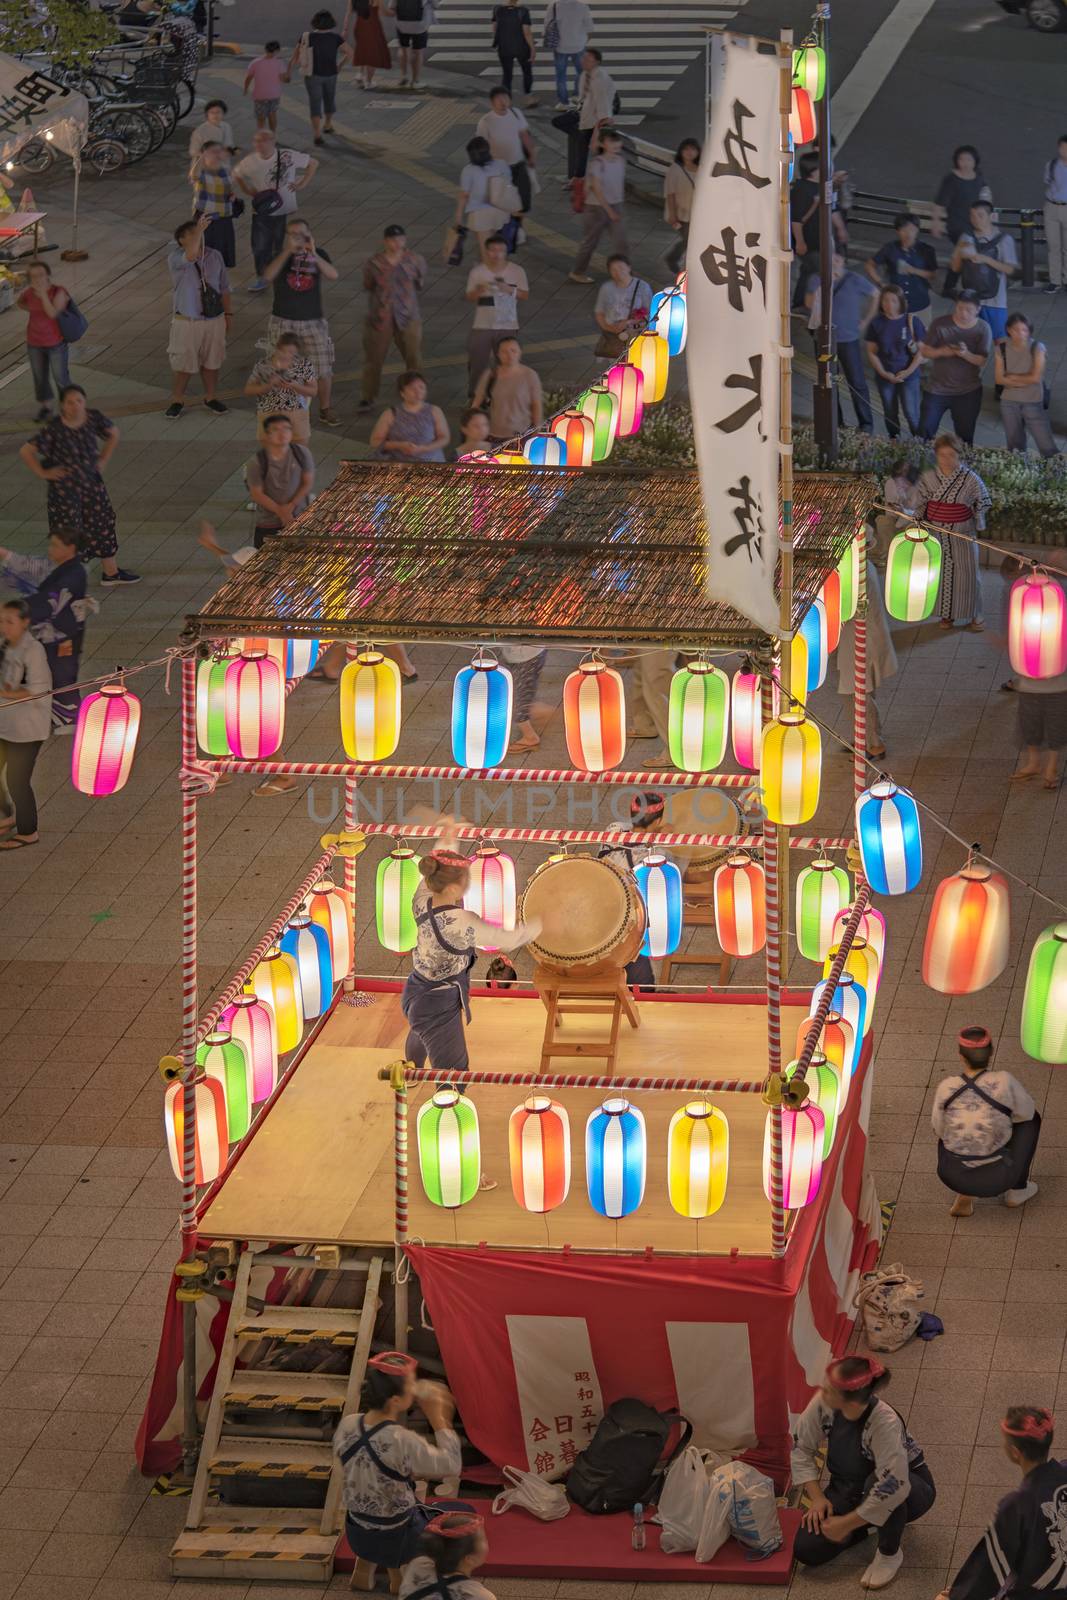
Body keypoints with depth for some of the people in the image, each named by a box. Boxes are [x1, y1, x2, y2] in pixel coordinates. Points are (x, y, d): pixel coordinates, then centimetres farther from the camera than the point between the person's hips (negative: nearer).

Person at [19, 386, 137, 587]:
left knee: (103, 525, 14)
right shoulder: (54, 430, -24)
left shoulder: (93, 418, -10)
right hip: (64, 488, -5)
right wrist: (44, 473, -15)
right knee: (68, 532, 1)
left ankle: (111, 572, 30)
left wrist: (103, 460, 4)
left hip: (91, 482, 5)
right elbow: (25, 452, -20)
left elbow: (113, 434, 10)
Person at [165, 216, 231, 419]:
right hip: (187, 322, -3)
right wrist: (199, 230, -42)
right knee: (183, 364, 10)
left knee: (211, 362, 17)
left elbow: (224, 288, 8)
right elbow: (191, 256, -40)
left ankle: (210, 397, 37)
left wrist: (227, 314, 9)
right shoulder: (175, 258, -15)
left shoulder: (214, 256, -2)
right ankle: (177, 400, 29)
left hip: (214, 320, 3)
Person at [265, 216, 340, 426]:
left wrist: (313, 255, -28)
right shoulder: (279, 255, -4)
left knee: (323, 370, 3)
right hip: (283, 322, -1)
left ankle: (325, 410, 20)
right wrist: (288, 251, -30)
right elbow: (269, 276, -24)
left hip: (313, 322, 1)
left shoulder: (319, 255, 0)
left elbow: (334, 276, -18)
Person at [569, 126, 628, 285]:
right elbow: (597, 190, -25)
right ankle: (577, 273, 32)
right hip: (597, 207, -5)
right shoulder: (597, 164, -22)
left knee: (622, 244, 0)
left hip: (615, 206, 5)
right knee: (590, 242, 12)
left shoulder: (621, 160, -2)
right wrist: (609, 211, -30)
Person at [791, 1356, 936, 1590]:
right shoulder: (822, 1404, -23)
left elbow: (892, 1488, -43)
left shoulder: (885, 1423, -38)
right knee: (806, 1550, -17)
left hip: (909, 1488, -5)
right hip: (850, 1488, 5)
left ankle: (889, 1553, -12)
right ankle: (861, 1530, 14)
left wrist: (846, 1523, -33)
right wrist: (817, 1498, -14)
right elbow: (802, 1447, -6)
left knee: (876, 1483, -42)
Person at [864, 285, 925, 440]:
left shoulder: (912, 321, -9)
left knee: (911, 414, -7)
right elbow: (872, 352, 1)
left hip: (909, 376, -2)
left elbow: (922, 350, -6)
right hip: (885, 377, 2)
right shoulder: (876, 323, -4)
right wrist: (884, 373, -10)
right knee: (890, 414, 11)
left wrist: (908, 371, -14)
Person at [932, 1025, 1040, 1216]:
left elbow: (941, 1128, 4)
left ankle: (964, 1195, 18)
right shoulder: (1004, 1082, -18)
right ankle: (1017, 1189, 27)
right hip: (995, 1177, -2)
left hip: (952, 1176, 2)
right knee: (1032, 1117, 22)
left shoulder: (946, 1087, -12)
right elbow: (1025, 1111, 1)